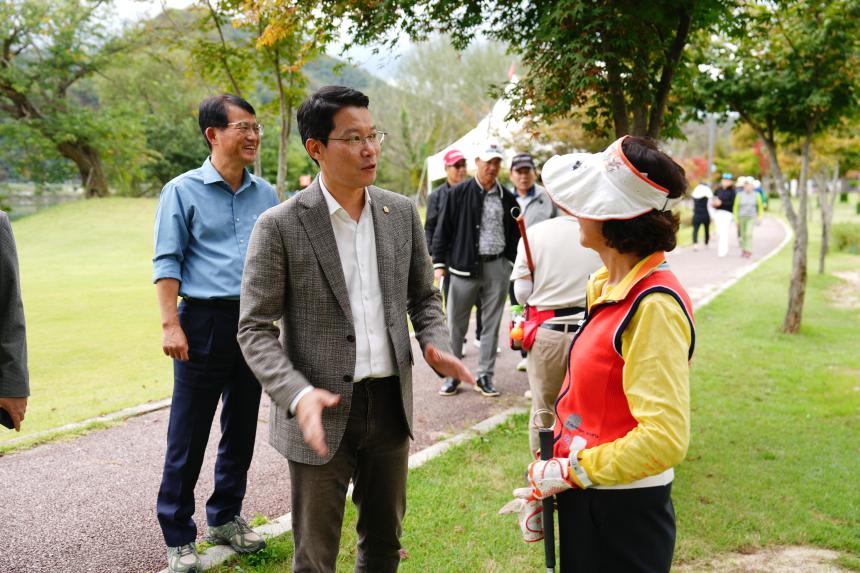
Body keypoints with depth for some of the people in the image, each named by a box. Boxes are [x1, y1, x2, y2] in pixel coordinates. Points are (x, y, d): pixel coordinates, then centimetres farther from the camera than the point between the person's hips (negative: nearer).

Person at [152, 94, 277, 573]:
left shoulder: (266, 194, 11)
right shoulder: (183, 191, -3)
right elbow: (167, 261, -6)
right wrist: (171, 324, -15)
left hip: (255, 322, 5)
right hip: (204, 322, -5)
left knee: (241, 430, 13)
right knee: (189, 437, 0)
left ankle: (226, 518, 30)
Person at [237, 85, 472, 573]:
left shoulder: (402, 212, 3)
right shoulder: (280, 226, -11)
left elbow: (423, 295, 13)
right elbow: (255, 329, -10)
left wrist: (435, 345, -8)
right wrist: (298, 395, -25)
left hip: (391, 405, 4)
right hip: (323, 411, -4)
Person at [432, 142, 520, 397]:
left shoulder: (507, 198, 8)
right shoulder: (459, 193, 0)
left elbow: (514, 234, 17)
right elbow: (443, 230, 1)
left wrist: (511, 262, 7)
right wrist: (439, 263, -4)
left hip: (497, 267, 3)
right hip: (464, 266, -2)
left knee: (492, 323, 7)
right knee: (456, 323, 3)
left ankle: (485, 376, 17)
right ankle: (452, 374, 14)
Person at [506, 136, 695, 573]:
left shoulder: (654, 307, -22)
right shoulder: (608, 288, 5)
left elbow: (664, 437, -27)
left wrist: (569, 471, -18)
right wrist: (545, 482, 11)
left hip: (624, 513, -8)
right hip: (584, 498, 8)